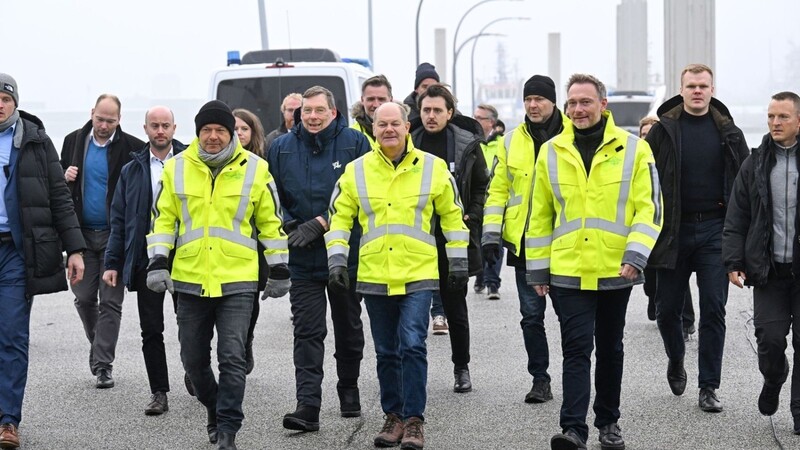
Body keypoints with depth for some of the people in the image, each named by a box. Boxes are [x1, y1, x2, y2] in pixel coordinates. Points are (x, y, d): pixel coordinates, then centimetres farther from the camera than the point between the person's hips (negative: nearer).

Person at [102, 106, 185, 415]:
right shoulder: (132, 171, 10)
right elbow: (119, 221, 10)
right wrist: (112, 263, 3)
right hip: (146, 260, 2)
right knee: (151, 330, 2)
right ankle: (159, 393, 9)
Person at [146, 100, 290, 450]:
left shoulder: (255, 169, 0)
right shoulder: (176, 168, 4)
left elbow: (271, 222, 8)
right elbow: (163, 219, 9)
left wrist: (279, 270, 8)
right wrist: (157, 263, -2)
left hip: (237, 281, -2)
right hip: (190, 280, 3)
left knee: (232, 358, -9)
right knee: (193, 359, 10)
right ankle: (216, 409, 34)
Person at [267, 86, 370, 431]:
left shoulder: (355, 143, -4)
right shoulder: (282, 148, 5)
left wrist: (320, 224, -15)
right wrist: (290, 227, -8)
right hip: (302, 258, 1)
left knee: (348, 327, 14)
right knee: (307, 332, -6)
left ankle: (349, 391, 32)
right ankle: (308, 406, -10)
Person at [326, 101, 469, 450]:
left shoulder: (433, 168, 1)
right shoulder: (356, 171, 3)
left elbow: (452, 215, 9)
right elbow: (340, 217, 8)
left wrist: (458, 262, 8)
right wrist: (337, 260, -1)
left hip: (418, 276, -2)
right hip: (374, 276, 2)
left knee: (412, 346, -10)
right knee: (387, 353, 10)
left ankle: (413, 420, -3)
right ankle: (393, 417, 22)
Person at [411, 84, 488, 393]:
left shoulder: (468, 144, 1)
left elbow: (482, 187, 8)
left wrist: (472, 218, -4)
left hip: (454, 239, -1)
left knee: (456, 308, 8)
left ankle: (462, 368, 19)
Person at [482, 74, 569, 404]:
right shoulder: (512, 141, 9)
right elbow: (498, 189, 11)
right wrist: (491, 234, 3)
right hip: (523, 242, 3)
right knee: (531, 315, 6)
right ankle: (540, 379, 15)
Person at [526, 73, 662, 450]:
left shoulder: (634, 149, -2)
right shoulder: (551, 152, 4)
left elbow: (649, 208, -5)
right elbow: (540, 215, 9)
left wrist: (636, 255, -16)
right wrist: (538, 268, 7)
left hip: (615, 271, 0)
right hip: (568, 271, 0)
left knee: (610, 349, 14)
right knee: (577, 348, -8)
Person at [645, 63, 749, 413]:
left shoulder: (729, 133, 5)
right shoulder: (663, 130, 0)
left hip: (714, 230, 0)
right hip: (673, 231, 0)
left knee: (713, 309, -2)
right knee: (667, 308, 7)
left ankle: (708, 387, 5)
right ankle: (676, 361, 36)